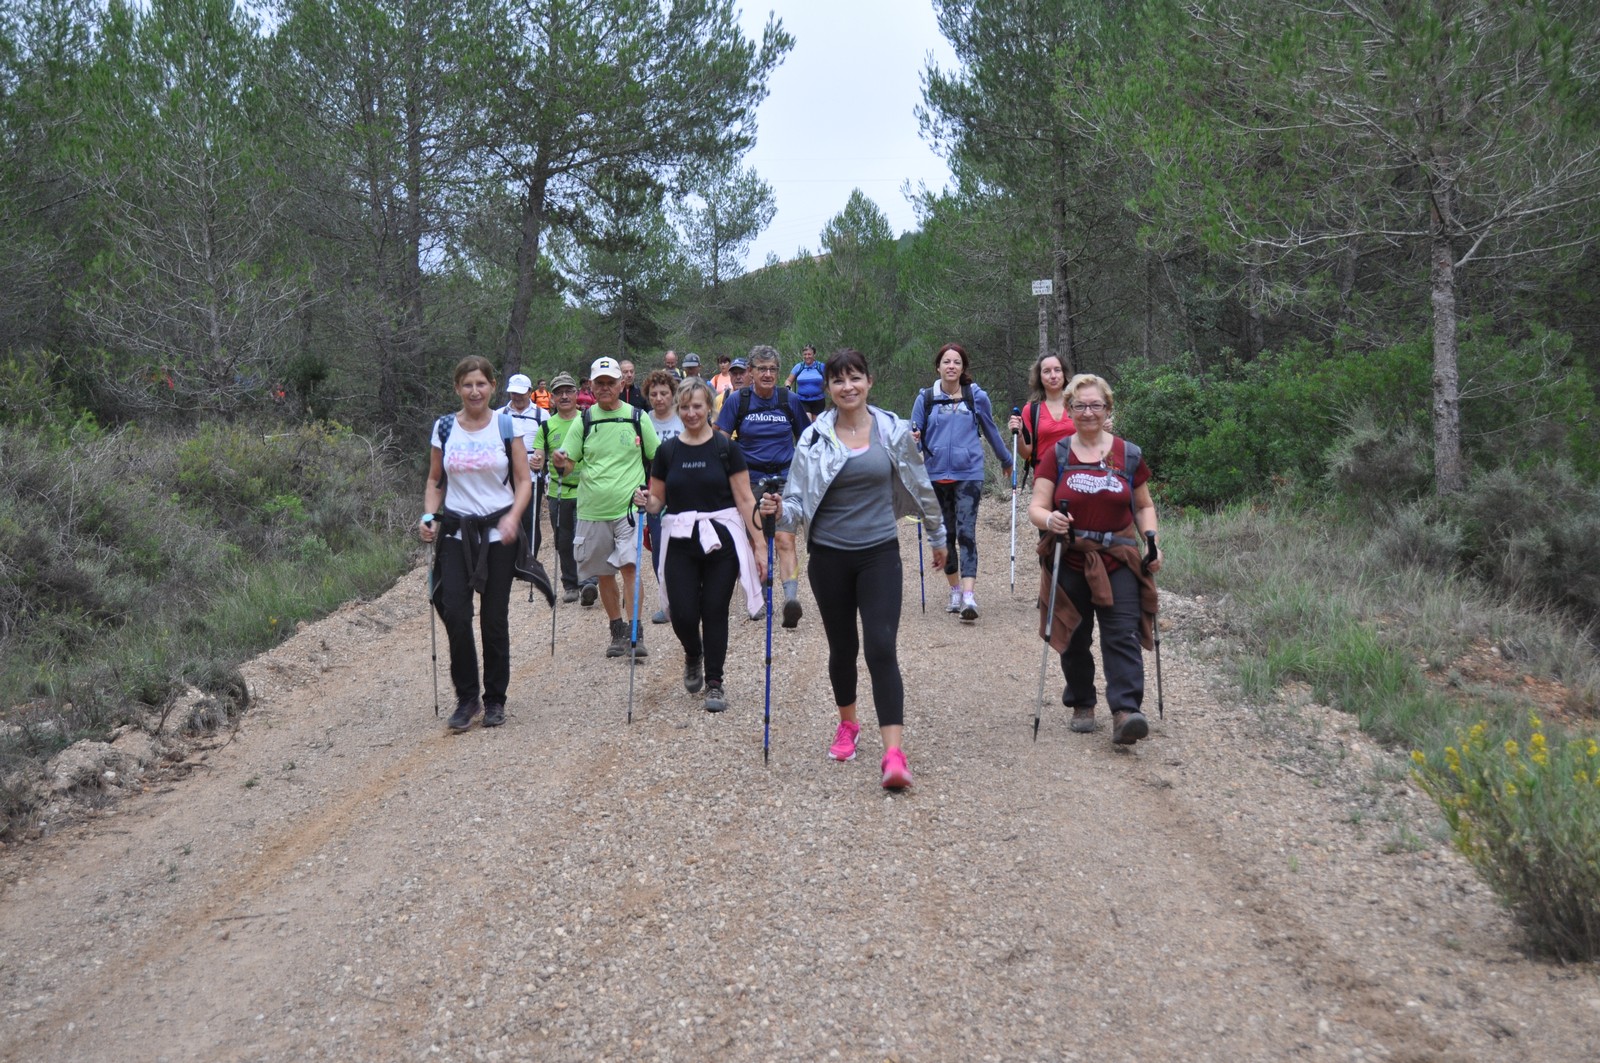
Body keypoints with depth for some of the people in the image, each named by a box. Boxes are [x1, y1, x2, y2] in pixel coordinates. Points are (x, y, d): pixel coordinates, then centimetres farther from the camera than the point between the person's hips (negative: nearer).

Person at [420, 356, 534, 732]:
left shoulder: (507, 427, 0)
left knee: (494, 618, 3)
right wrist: (430, 517, -4)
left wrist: (512, 517, -16)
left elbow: (524, 481, 1)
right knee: (455, 613, -9)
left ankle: (495, 699, 18)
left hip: (498, 532, -1)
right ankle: (467, 697, 7)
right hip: (456, 532, 1)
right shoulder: (444, 427, 4)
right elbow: (434, 480, 12)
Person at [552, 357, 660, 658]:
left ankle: (634, 632, -11)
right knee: (604, 574, 9)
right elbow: (569, 463, 5)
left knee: (628, 565, -16)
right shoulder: (584, 420, 5)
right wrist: (562, 463, -19)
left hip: (628, 506, -2)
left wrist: (650, 489, -6)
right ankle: (618, 632, 23)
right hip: (592, 509, 3)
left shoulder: (637, 418, 2)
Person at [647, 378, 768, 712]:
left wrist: (759, 543, -7)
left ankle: (714, 683, 14)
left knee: (715, 612, 0)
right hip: (680, 541, 2)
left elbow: (745, 499, -2)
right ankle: (693, 656, 30)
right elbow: (657, 500, 12)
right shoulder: (667, 450, 6)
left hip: (721, 539, -2)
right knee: (683, 614, -4)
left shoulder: (725, 448, -1)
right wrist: (647, 502, -12)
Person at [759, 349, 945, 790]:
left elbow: (918, 485, 11)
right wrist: (780, 508, -25)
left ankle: (894, 754, -16)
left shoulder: (893, 430, -1)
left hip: (880, 553, -1)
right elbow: (800, 498, -2)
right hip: (830, 555, 1)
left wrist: (937, 535, 20)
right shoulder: (815, 438, -3)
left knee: (881, 648, -13)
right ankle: (847, 725, 39)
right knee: (842, 647, 13)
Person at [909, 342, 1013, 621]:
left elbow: (991, 431, 16)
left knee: (966, 533, -12)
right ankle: (955, 590, 24)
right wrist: (912, 439, -18)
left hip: (969, 474, -2)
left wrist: (1006, 461, 27)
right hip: (936, 475, 2)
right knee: (946, 535, 11)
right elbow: (914, 435, 6)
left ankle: (969, 595, -19)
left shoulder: (977, 396, 2)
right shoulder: (926, 398, 3)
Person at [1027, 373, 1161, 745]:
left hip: (1119, 561, 0)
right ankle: (1081, 704, 27)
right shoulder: (1057, 456, 3)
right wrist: (1049, 520, -26)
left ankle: (1125, 712, -16)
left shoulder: (1128, 455, 6)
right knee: (1075, 640, 9)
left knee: (1123, 636, -11)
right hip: (1069, 562, 0)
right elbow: (1035, 508, -3)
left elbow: (1144, 507, 14)